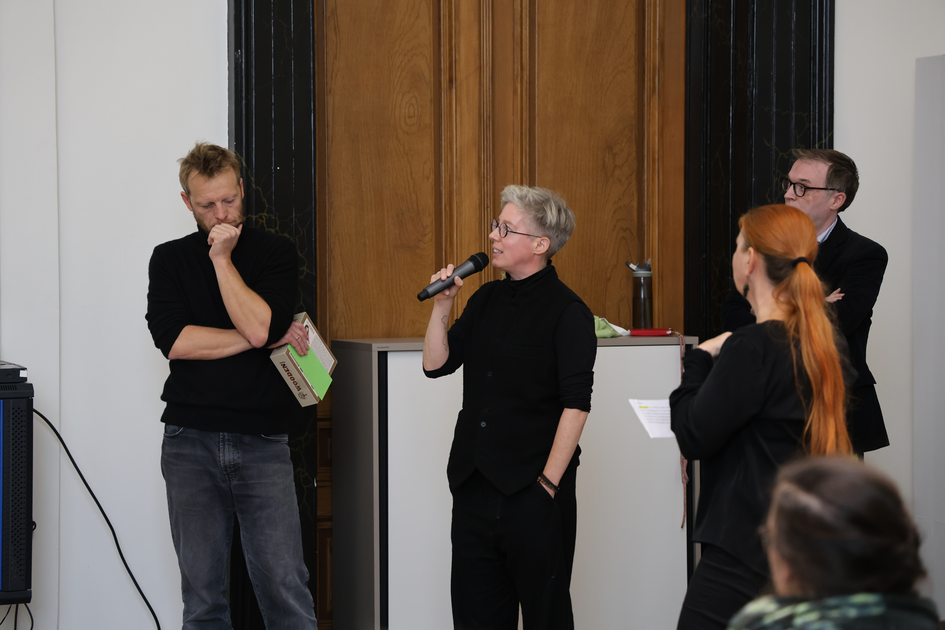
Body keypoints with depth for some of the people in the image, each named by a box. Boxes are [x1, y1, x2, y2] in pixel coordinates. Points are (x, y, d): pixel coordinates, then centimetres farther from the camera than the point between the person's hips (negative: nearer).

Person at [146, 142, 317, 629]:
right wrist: (261, 338, -8)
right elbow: (174, 340, -7)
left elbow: (260, 325, -12)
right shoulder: (169, 259, 9)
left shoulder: (275, 253, 5)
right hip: (190, 442, 1)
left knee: (285, 586, -7)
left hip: (262, 442, -1)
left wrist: (223, 258, -9)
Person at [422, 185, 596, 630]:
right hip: (474, 484, 7)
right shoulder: (487, 299, 12)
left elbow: (576, 404, -13)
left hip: (532, 489, -7)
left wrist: (549, 483, -16)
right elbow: (436, 364, 13)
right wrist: (442, 305, 0)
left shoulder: (566, 311, -8)